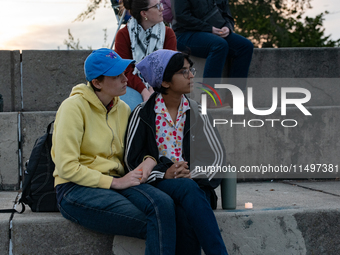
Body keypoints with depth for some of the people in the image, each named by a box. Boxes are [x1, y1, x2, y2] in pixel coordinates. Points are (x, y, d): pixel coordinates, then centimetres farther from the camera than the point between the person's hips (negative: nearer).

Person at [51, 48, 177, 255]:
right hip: (76, 190, -6)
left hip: (116, 182, 6)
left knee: (163, 204, -27)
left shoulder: (122, 109, 12)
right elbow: (67, 168, -13)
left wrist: (148, 162, -3)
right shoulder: (74, 107, -8)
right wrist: (114, 182, -15)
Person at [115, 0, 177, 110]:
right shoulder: (123, 35, -1)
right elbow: (125, 70, -8)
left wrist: (154, 88, -21)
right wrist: (144, 91, -24)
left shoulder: (168, 33, 6)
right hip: (133, 86, -2)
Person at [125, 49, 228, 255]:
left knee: (186, 213, -35)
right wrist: (164, 174, -16)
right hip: (158, 182, -2)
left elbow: (217, 155, 7)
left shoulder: (196, 112, 12)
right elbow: (132, 159, 0)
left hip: (195, 182, 2)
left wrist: (194, 174, -12)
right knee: (187, 190, -36)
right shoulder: (143, 114, 4)